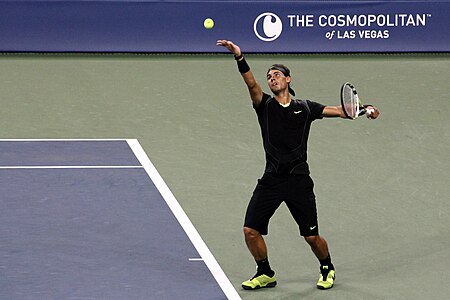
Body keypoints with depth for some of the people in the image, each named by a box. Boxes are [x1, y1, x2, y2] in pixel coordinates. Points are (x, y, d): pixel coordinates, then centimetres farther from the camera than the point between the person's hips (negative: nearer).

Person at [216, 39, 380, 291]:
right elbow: (251, 84, -10)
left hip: (299, 180, -1)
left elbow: (339, 110, 6)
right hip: (271, 179, 1)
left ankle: (327, 269, 30)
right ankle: (265, 274, 18)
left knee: (312, 237, 1)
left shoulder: (304, 108, 8)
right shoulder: (265, 105, 6)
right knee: (251, 231, -5)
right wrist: (239, 57, -27)